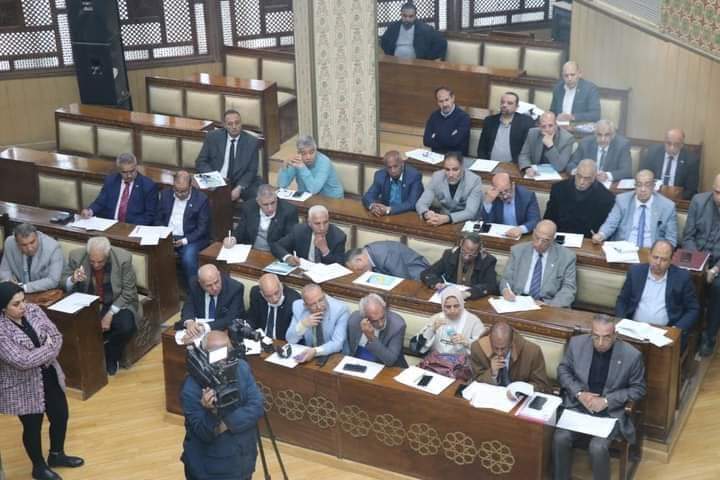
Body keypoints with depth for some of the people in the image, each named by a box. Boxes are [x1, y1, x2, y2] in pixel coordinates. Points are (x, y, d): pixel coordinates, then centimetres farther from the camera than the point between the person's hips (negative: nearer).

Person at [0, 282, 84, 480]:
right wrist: (49, 348, -19)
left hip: (49, 376, 7)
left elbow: (56, 336, -4)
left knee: (60, 416, 20)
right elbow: (22, 361, -31)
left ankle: (57, 455, 45)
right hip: (23, 387, -6)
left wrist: (42, 353, -22)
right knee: (33, 427, 13)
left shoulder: (33, 310, -7)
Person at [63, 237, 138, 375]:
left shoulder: (123, 258, -19)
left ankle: (110, 356, 2)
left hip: (116, 303, -2)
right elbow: (64, 284, -3)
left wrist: (110, 313, -21)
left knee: (127, 327, -30)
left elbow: (128, 292, -11)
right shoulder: (76, 256, -14)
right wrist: (73, 279, -27)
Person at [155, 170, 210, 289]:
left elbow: (203, 228, -6)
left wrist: (185, 240, -18)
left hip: (191, 238, -3)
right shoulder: (165, 194, 9)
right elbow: (158, 219, 14)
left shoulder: (201, 199, -4)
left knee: (188, 257, -34)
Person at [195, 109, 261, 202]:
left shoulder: (252, 141, -3)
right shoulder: (213, 137, -2)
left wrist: (239, 188, -18)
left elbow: (251, 171, -1)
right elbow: (200, 162, 3)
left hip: (242, 184, 0)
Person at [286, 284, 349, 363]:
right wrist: (303, 325, -23)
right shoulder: (298, 306, -8)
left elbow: (337, 343, -20)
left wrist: (315, 351, -36)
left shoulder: (340, 309, -17)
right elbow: (290, 340, -5)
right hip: (308, 353, 2)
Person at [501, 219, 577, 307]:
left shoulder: (566, 257, 4)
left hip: (548, 306, 0)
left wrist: (550, 306, -16)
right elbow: (507, 279, 11)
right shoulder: (518, 251, 9)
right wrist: (506, 290, -14)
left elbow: (569, 288, 1)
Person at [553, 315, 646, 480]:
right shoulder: (577, 343, -7)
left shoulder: (631, 355, -14)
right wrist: (579, 393, -11)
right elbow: (563, 370, 7)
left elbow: (638, 388, -3)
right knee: (560, 438, -21)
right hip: (578, 405, 3)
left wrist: (606, 401, -15)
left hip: (611, 411, -2)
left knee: (597, 447, -26)